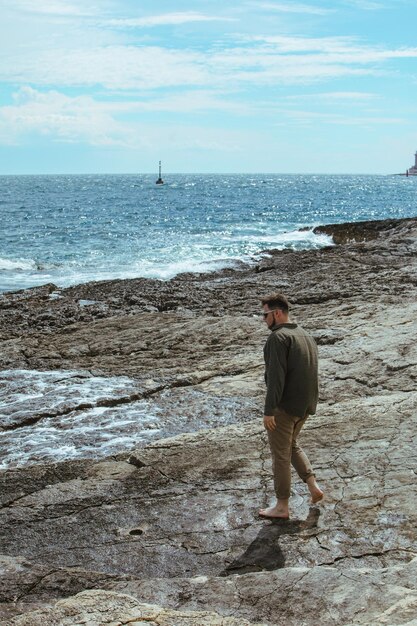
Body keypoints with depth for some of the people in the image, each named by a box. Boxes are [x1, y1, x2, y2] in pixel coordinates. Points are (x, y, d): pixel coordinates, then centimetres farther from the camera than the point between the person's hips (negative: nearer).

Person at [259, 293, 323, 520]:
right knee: (291, 445, 26)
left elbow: (276, 376, -23)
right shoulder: (305, 336, 11)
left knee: (280, 454, 4)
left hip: (284, 407, -8)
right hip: (305, 405, 9)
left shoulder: (278, 337, -17)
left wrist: (268, 411, -21)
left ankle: (282, 507, 14)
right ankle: (313, 486, 17)